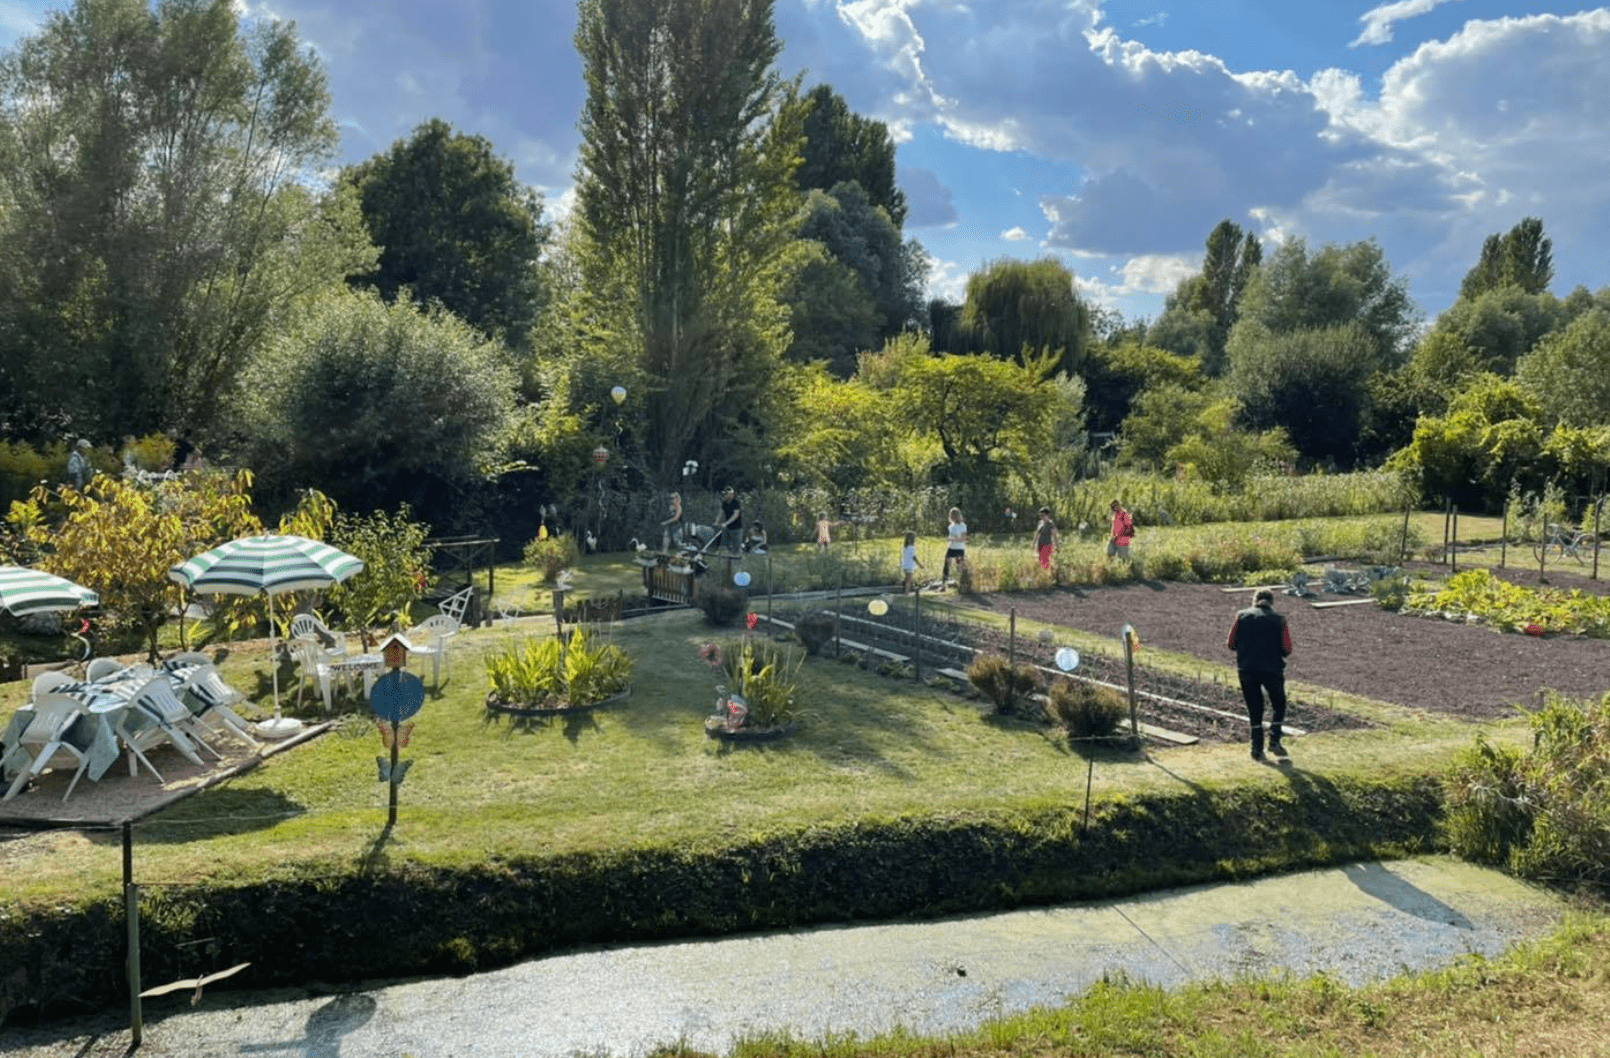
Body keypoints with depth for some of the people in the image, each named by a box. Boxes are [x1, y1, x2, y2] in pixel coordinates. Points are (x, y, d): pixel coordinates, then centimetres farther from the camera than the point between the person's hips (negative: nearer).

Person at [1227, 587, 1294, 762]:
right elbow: (1287, 650, -4)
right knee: (1278, 704, 19)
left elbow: (1232, 644, 1)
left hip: (1246, 670, 1)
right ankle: (1274, 741, 7)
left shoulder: (1242, 616, 1)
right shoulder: (1279, 619, -2)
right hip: (1272, 669, -1)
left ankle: (1257, 749, 10)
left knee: (1254, 709, 11)